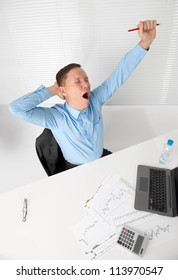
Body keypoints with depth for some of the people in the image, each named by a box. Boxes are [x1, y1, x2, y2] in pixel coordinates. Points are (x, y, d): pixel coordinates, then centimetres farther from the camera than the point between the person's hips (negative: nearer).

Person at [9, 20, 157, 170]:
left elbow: (120, 73, -19)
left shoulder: (95, 99, -15)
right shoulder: (55, 116, -26)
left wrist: (145, 42, -32)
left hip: (103, 157, 4)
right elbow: (16, 108, -37)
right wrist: (52, 90, -28)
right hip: (78, 170, -3)